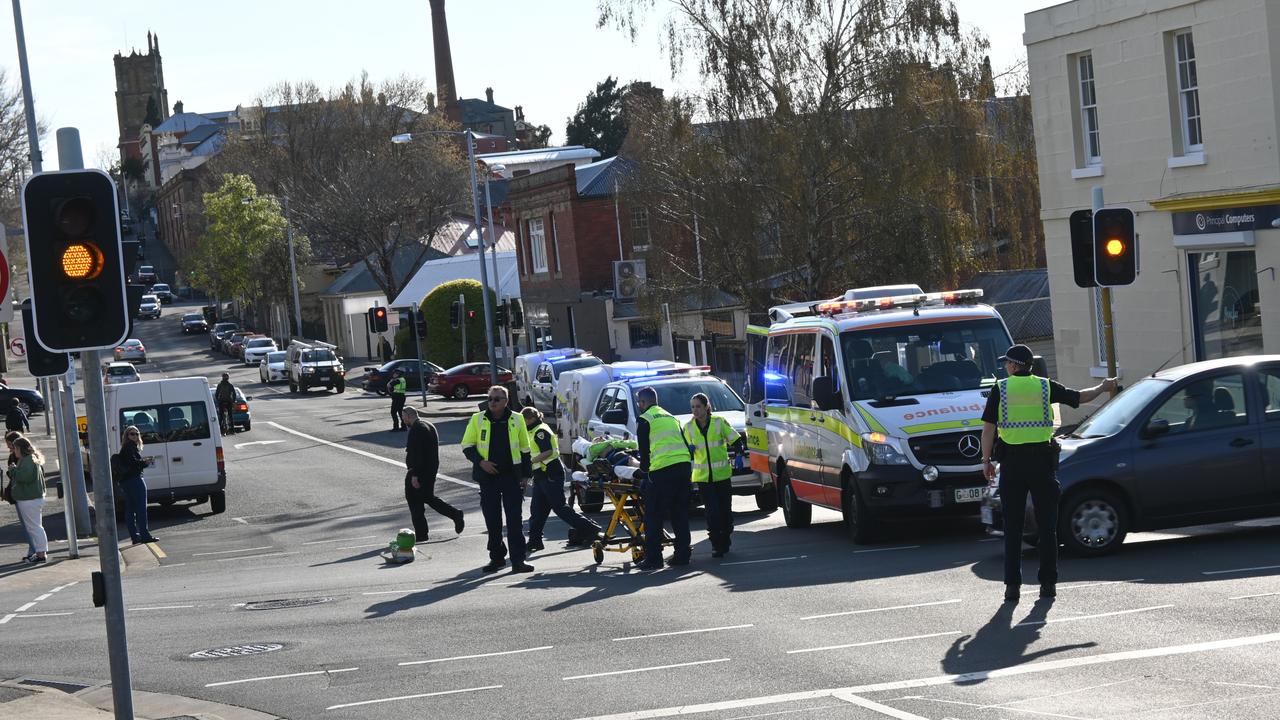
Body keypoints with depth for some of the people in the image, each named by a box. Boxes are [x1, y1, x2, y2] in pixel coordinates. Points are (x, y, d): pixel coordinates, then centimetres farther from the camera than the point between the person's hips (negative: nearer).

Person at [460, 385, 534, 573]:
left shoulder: (516, 420, 4)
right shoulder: (477, 420, 2)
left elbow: (524, 449, 10)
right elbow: (467, 446, 5)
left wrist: (526, 475, 5)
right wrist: (480, 462, -11)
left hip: (512, 475, -1)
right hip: (488, 476, 1)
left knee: (515, 520, -4)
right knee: (492, 520, 6)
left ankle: (518, 560, -4)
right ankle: (496, 557, 18)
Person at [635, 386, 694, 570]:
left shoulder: (644, 419, 3)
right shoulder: (671, 417, 24)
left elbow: (644, 448, -1)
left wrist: (644, 468, 12)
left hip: (662, 468, -7)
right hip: (684, 464, 7)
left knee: (653, 516, -1)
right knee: (680, 513, 14)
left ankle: (653, 558, -4)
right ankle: (682, 554, 14)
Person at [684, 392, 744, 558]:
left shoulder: (719, 422, -4)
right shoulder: (689, 427, 3)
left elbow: (735, 440, -1)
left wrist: (740, 453, -18)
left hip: (722, 474, -1)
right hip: (703, 476, 1)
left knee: (725, 510, 4)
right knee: (712, 512, -7)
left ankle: (724, 543, 19)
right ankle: (716, 545, -2)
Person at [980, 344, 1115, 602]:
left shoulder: (1001, 389, 0)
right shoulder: (1045, 387, 3)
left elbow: (988, 428, -4)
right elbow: (1079, 397, 14)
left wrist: (986, 460, 2)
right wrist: (1103, 387, 32)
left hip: (1012, 462, -1)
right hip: (1041, 459, 1)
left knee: (1013, 525, 4)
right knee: (1046, 524, 8)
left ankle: (1012, 584, 1)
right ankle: (1048, 583, 7)